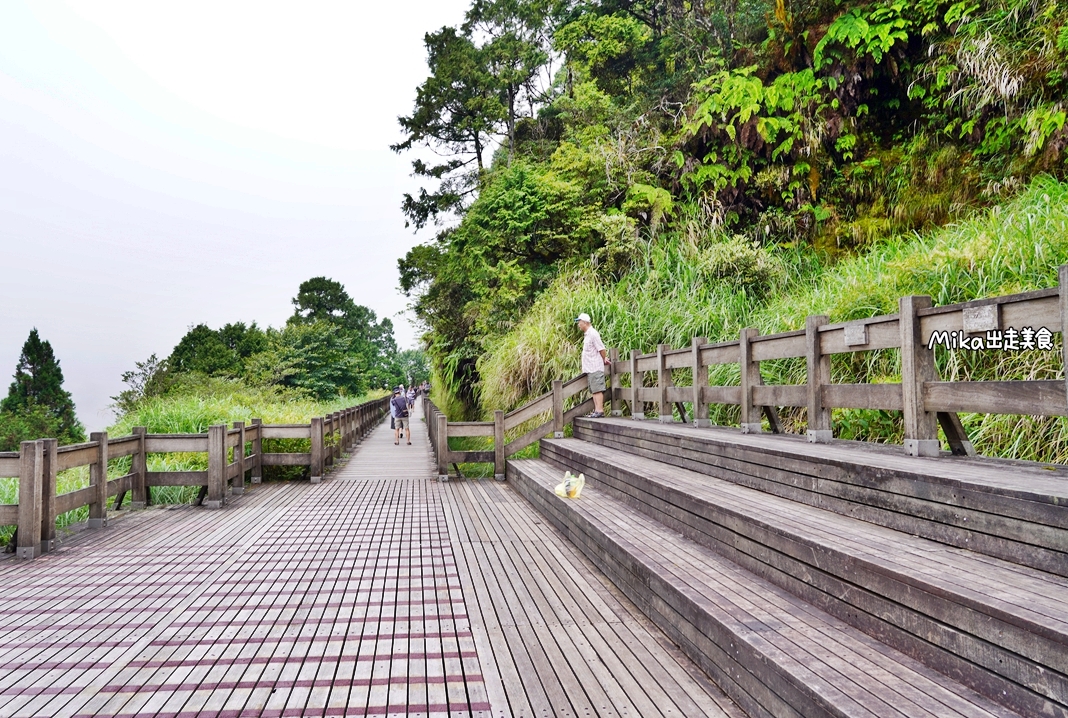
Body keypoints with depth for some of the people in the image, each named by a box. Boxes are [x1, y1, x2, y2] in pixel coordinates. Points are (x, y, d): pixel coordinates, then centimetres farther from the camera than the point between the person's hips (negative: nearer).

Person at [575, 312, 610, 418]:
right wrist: (604, 359, 16)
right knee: (594, 390, 10)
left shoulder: (593, 334, -13)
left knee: (597, 389, -10)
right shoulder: (587, 334, 17)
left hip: (595, 368, -10)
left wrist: (604, 359, 1)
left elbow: (601, 349, -13)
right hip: (590, 369, 10)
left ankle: (599, 410, -11)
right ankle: (596, 410, 13)